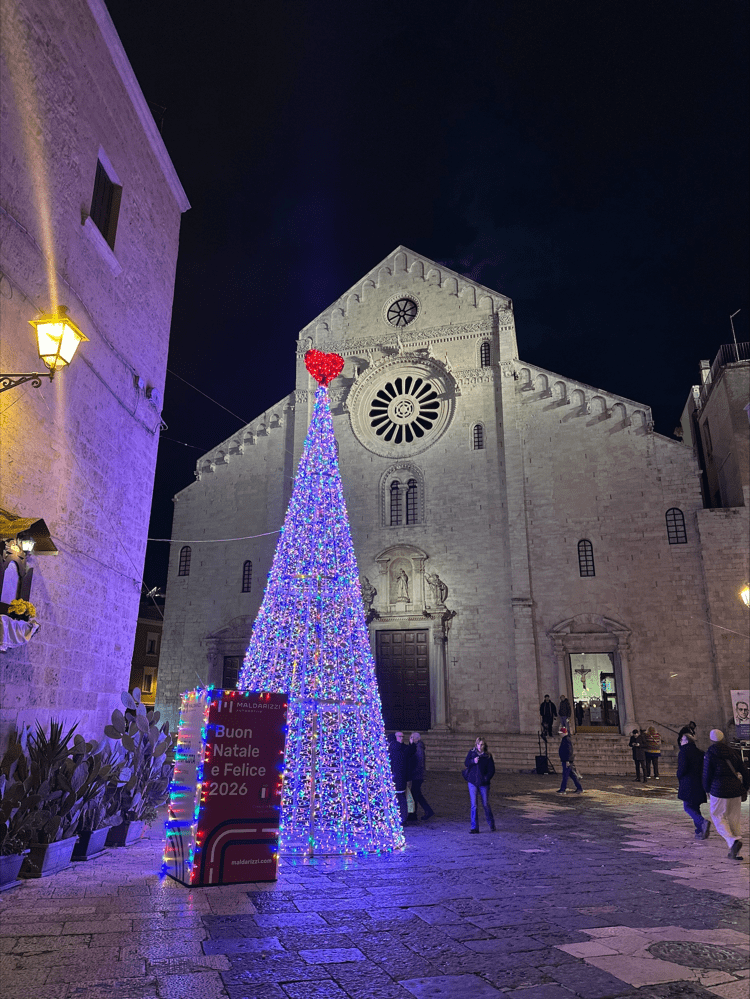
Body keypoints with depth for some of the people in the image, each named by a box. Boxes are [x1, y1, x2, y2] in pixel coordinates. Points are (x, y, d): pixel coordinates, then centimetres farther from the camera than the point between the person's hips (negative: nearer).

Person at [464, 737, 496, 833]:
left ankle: (491, 824, 29)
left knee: (486, 804, 8)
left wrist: (487, 778, -13)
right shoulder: (471, 752, 1)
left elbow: (491, 770, 1)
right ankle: (474, 827, 9)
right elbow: (466, 763, 4)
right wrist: (473, 761, -15)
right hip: (472, 782, 1)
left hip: (483, 783, -1)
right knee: (473, 805, 1)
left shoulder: (488, 756, -2)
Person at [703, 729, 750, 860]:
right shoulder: (734, 753, 6)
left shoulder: (710, 754, -7)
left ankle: (733, 841, -18)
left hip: (719, 790, -5)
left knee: (718, 817, 6)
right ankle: (734, 853, 17)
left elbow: (707, 774, -6)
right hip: (735, 790, 5)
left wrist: (707, 790, 10)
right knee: (733, 819, 14)